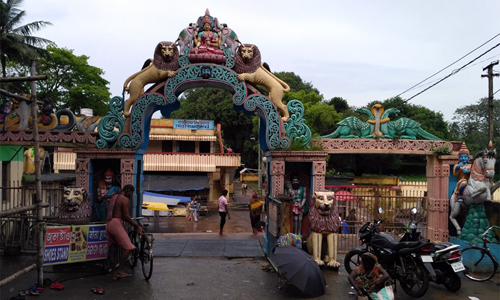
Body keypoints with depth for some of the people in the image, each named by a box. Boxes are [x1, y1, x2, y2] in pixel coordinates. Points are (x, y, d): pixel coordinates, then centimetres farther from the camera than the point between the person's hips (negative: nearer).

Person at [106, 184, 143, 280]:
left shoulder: (114, 197, 21)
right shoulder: (124, 199, -7)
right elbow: (126, 216, -12)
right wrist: (137, 226, -5)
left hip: (109, 224, 10)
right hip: (116, 224, -10)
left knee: (112, 250, 9)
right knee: (128, 248, -10)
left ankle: (114, 273, 12)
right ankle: (119, 271, -13)